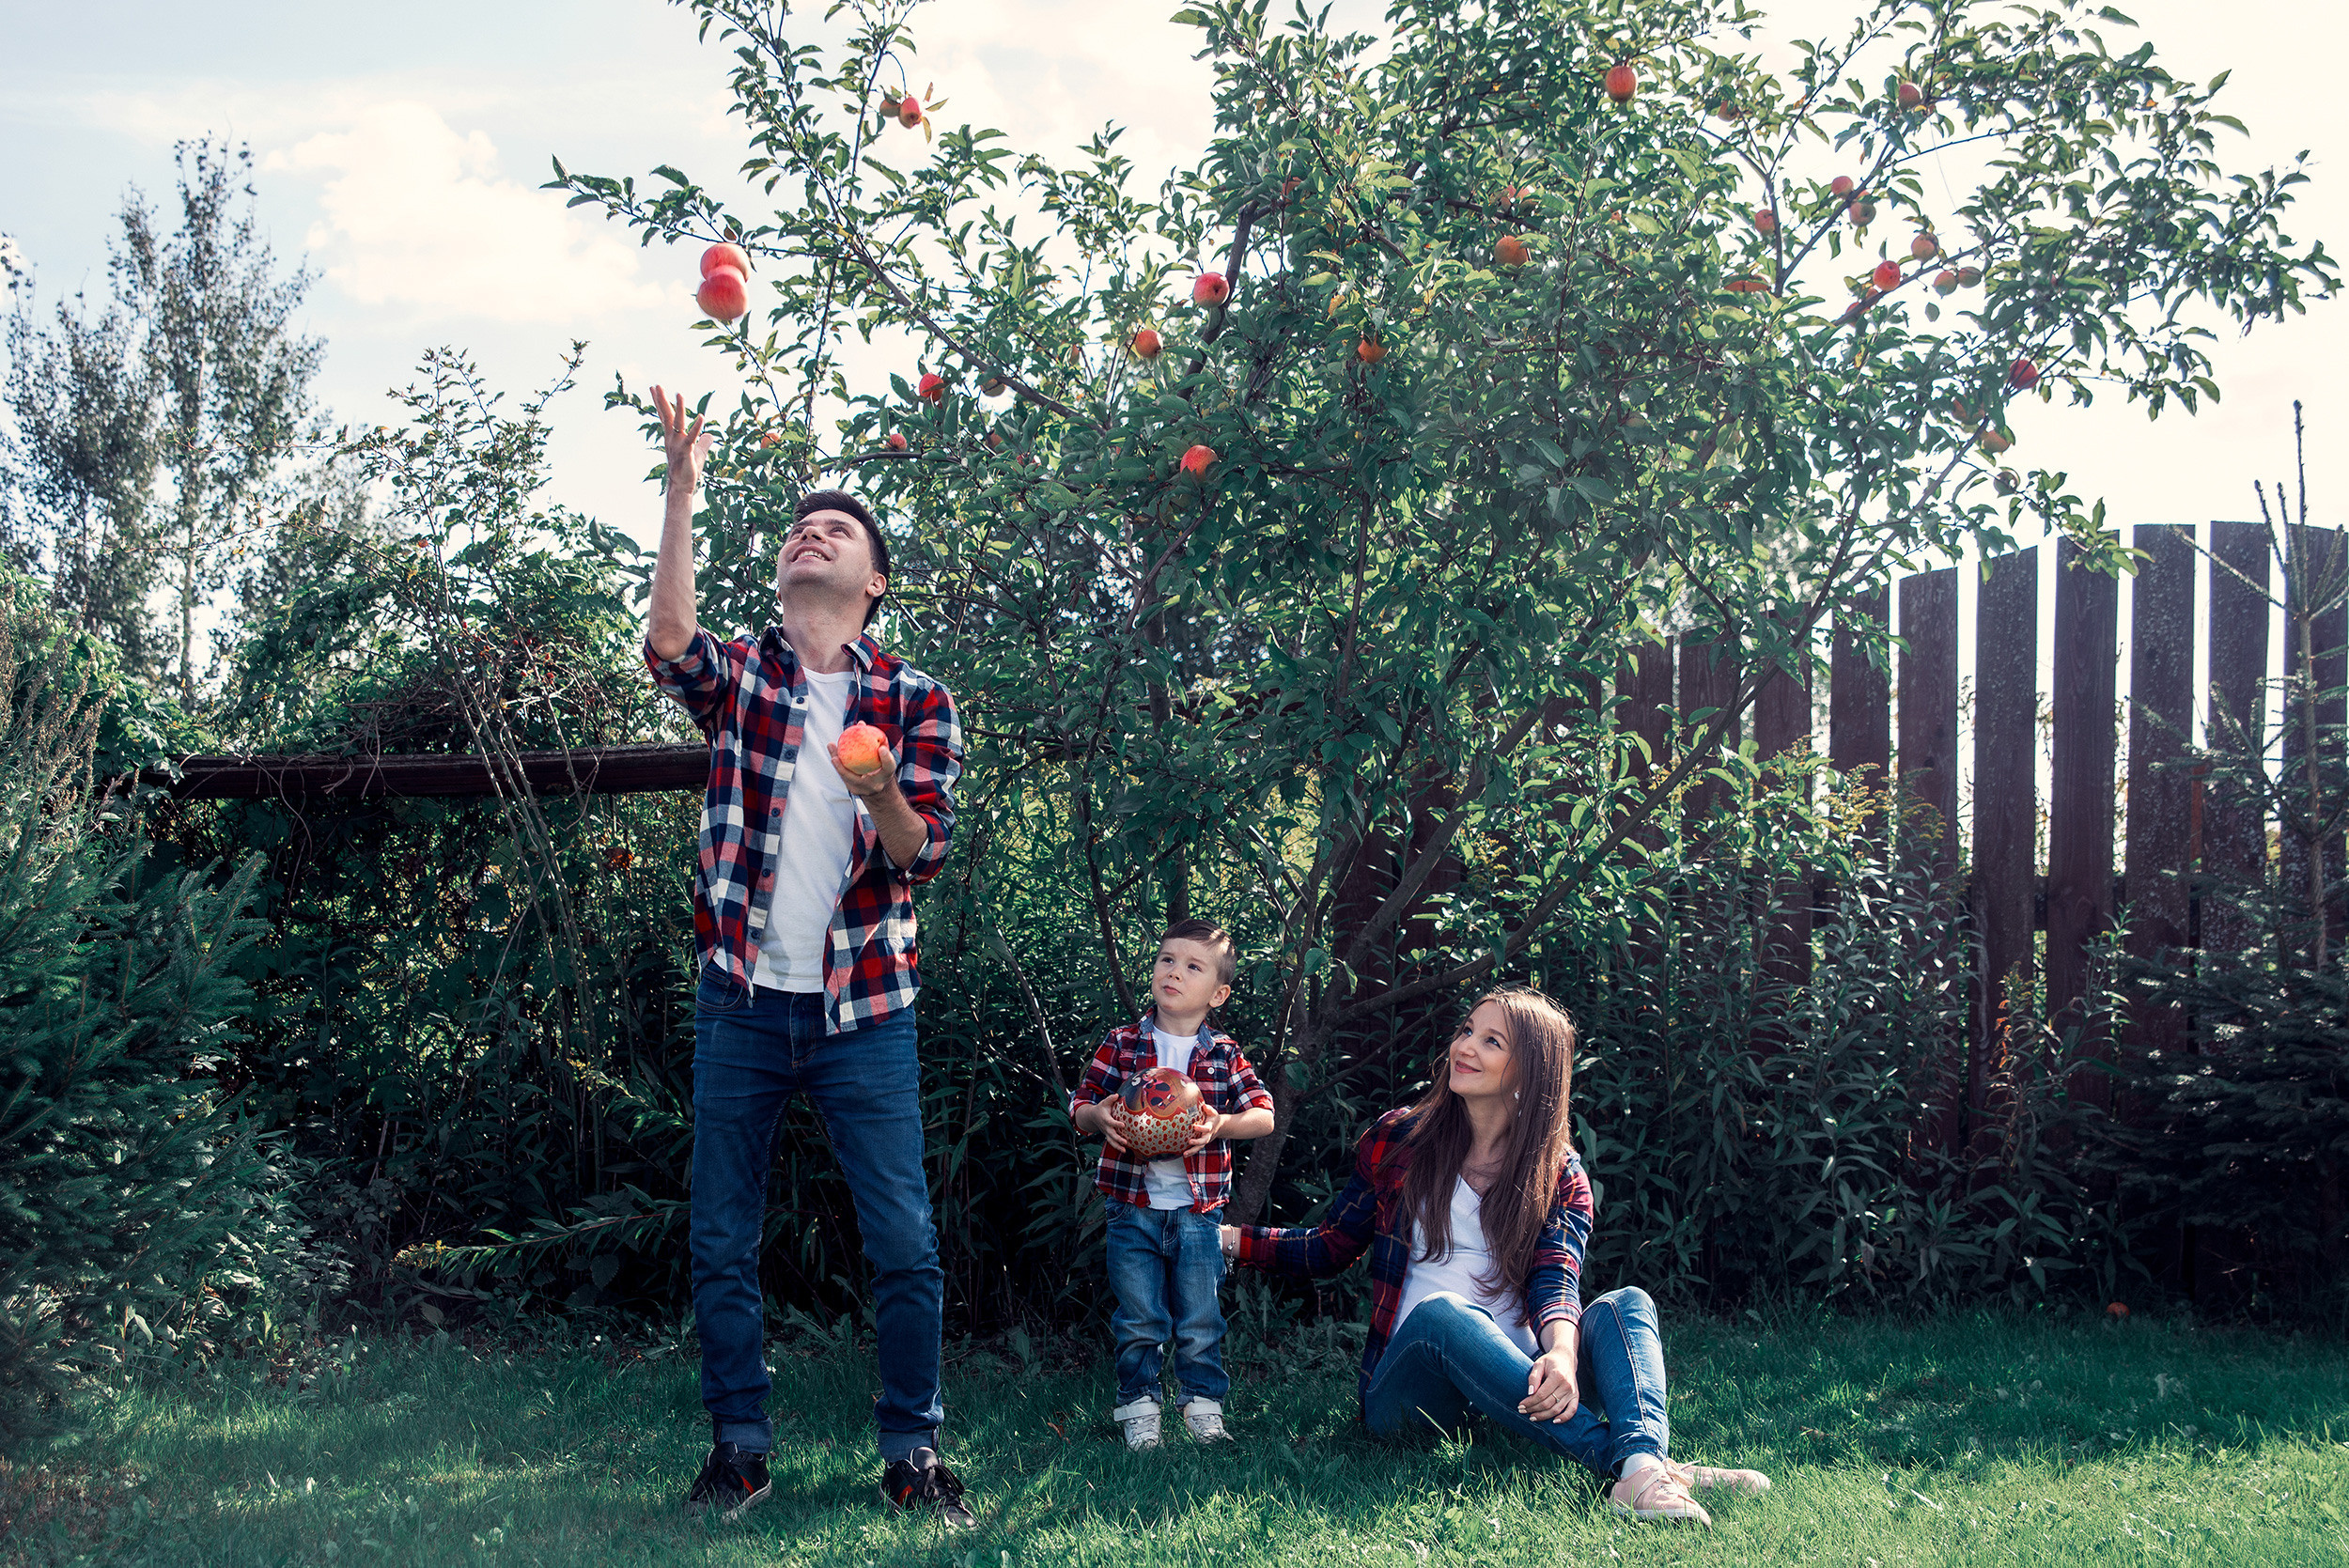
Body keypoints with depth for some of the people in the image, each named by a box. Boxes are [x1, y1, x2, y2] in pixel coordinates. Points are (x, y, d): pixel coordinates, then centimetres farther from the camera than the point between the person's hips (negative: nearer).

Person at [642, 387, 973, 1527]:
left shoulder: (917, 701, 3)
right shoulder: (738, 675, 3)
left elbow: (923, 853, -6)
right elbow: (668, 644, -20)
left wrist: (881, 798, -29)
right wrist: (681, 493, -28)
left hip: (865, 1008, -1)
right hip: (740, 1002, 1)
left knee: (906, 1245, -2)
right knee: (720, 1242, 7)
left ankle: (911, 1451, 12)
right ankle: (738, 1445, 21)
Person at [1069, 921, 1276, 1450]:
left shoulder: (1224, 1055, 2)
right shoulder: (1121, 1045, 1)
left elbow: (1264, 1115, 1)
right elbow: (1079, 1105, 5)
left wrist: (1220, 1125, -17)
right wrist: (1099, 1117, -18)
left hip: (1198, 1210, 1)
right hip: (1133, 1209, 0)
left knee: (1201, 1322, 7)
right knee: (1139, 1322, 4)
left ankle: (1204, 1406, 21)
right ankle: (1138, 1408, 16)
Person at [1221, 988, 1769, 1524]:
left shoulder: (1559, 1176, 8)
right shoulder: (1399, 1139, 11)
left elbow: (1555, 1284, -10)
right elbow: (1332, 1247, 18)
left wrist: (1563, 1354, -32)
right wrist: (1228, 1237, 7)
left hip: (1512, 1376, 2)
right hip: (1406, 1379, -1)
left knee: (1629, 1303, -21)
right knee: (1438, 1312, -35)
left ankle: (1643, 1469, -52)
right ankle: (1622, 1460, -49)